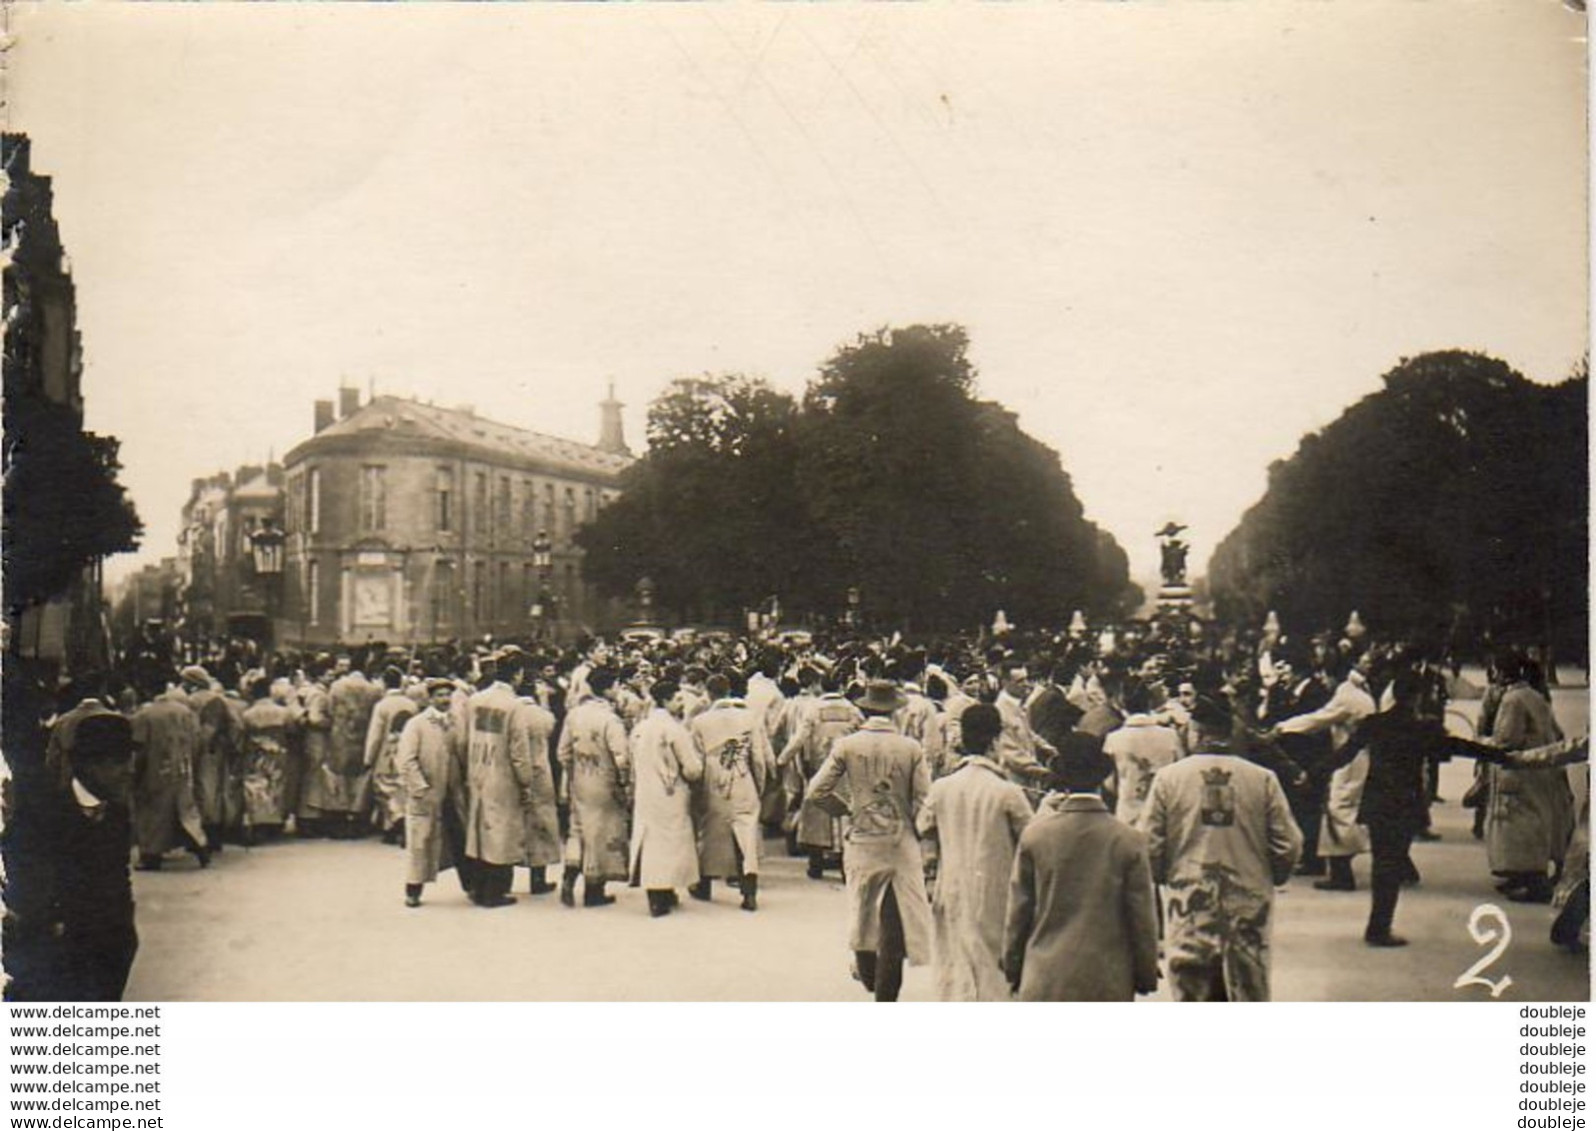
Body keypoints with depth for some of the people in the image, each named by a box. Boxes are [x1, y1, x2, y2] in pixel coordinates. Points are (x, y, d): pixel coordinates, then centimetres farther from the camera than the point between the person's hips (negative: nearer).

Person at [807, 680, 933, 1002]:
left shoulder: (846, 746, -6)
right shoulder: (912, 749, -7)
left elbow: (818, 791, -5)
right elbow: (924, 801, -8)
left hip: (861, 841, 2)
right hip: (902, 844, -2)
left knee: (863, 911, 23)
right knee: (895, 924, 3)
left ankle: (868, 975, 40)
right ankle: (886, 993, 3)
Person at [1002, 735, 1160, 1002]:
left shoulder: (1034, 836, -4)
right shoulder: (1128, 841, -5)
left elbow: (1018, 912, 3)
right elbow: (1142, 919, 0)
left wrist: (1013, 969, 14)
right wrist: (1146, 976, 12)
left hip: (1045, 980, 1)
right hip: (1108, 983, -1)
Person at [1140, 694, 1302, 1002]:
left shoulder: (1168, 778, -5)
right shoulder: (1263, 780, -3)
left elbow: (1149, 847, -4)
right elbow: (1288, 846, -2)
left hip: (1190, 909, -1)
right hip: (1248, 906, 1)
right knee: (1250, 997, 12)